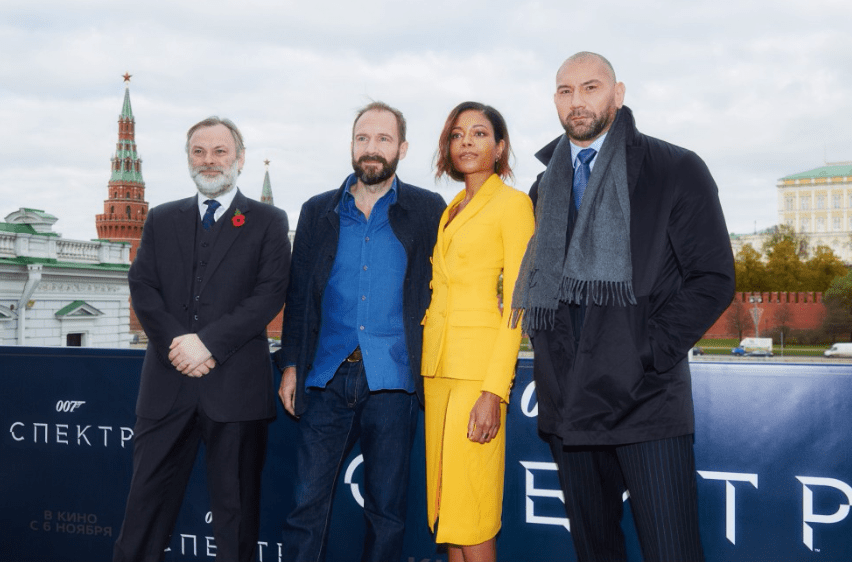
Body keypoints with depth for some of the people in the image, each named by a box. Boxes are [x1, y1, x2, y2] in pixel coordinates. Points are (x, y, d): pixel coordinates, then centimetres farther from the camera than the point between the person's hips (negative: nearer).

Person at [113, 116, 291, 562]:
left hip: (235, 385, -2)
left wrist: (208, 342, -14)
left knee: (236, 504, 5)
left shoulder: (268, 222, 6)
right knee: (148, 496, 6)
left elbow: (270, 294, -6)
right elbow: (142, 288, 6)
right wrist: (176, 342, -11)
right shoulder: (162, 220, 16)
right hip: (168, 382, 3)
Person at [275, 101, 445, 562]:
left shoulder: (428, 211, 5)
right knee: (307, 503, 0)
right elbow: (297, 295, 13)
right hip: (327, 377, 2)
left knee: (386, 510, 7)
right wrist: (290, 364, 7)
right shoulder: (318, 211, 11)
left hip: (391, 382, -1)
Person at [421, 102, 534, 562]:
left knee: (469, 510, -6)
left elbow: (518, 303, -11)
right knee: (445, 504, 10)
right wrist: (426, 371, 11)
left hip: (479, 365, -8)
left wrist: (494, 391, -19)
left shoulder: (513, 203, -4)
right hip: (438, 363, 8)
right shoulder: (452, 210, 19)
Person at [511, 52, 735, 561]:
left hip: (645, 403, -5)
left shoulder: (676, 170, 0)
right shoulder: (546, 186, 17)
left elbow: (713, 278, -4)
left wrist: (648, 353, -12)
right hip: (569, 405, 5)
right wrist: (548, 351, 8)